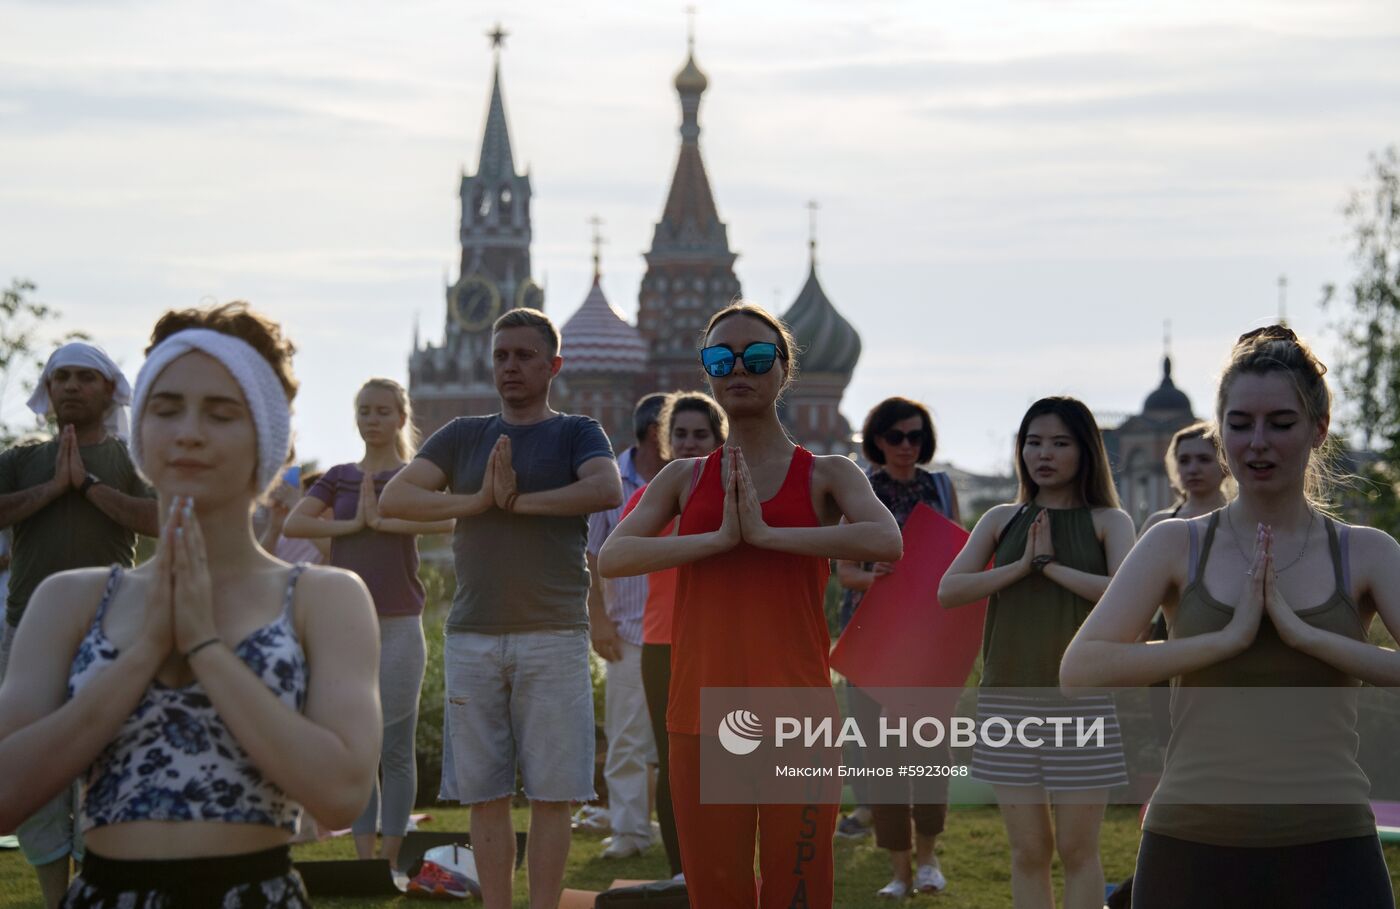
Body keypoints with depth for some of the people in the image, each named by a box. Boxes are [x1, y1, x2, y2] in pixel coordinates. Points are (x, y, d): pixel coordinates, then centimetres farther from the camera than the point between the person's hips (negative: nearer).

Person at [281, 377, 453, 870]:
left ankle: (391, 860, 4)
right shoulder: (339, 477, 12)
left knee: (396, 750, -1)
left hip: (398, 626, -3)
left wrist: (380, 519, -15)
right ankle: (364, 857, 10)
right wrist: (352, 524, -11)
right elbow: (292, 524, -3)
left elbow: (447, 519, -19)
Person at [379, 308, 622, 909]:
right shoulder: (463, 437, 15)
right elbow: (392, 499, 2)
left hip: (554, 637, -2)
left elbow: (608, 490, -15)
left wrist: (517, 500, -12)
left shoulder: (577, 434, 7)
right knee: (485, 794, 2)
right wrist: (477, 500, -9)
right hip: (472, 637, 2)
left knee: (551, 793, -3)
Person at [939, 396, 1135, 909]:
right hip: (1008, 701, 3)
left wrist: (1052, 564, -12)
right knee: (1028, 850, 7)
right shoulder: (1001, 520, 10)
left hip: (1082, 701, -3)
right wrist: (1023, 566, -9)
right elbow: (948, 591, -1)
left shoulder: (1108, 522, 2)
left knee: (1077, 848, 1)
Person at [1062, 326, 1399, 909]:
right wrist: (1228, 637, -13)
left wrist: (1303, 632, -14)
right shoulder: (1177, 545, 5)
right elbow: (1080, 669, -7)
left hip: (1327, 859, 0)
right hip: (1191, 853, 1)